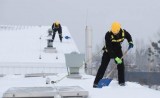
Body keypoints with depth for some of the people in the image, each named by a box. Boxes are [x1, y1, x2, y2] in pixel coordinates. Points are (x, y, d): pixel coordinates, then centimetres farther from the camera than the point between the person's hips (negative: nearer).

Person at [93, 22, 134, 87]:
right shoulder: (108, 35, -30)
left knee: (121, 65, -5)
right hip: (108, 51, -3)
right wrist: (115, 58, -38)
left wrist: (130, 42, -14)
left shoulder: (123, 32, -19)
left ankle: (121, 82, 9)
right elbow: (109, 48, -32)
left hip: (118, 50, 3)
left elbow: (128, 36, 7)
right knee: (103, 66, -10)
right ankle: (96, 82, -7)